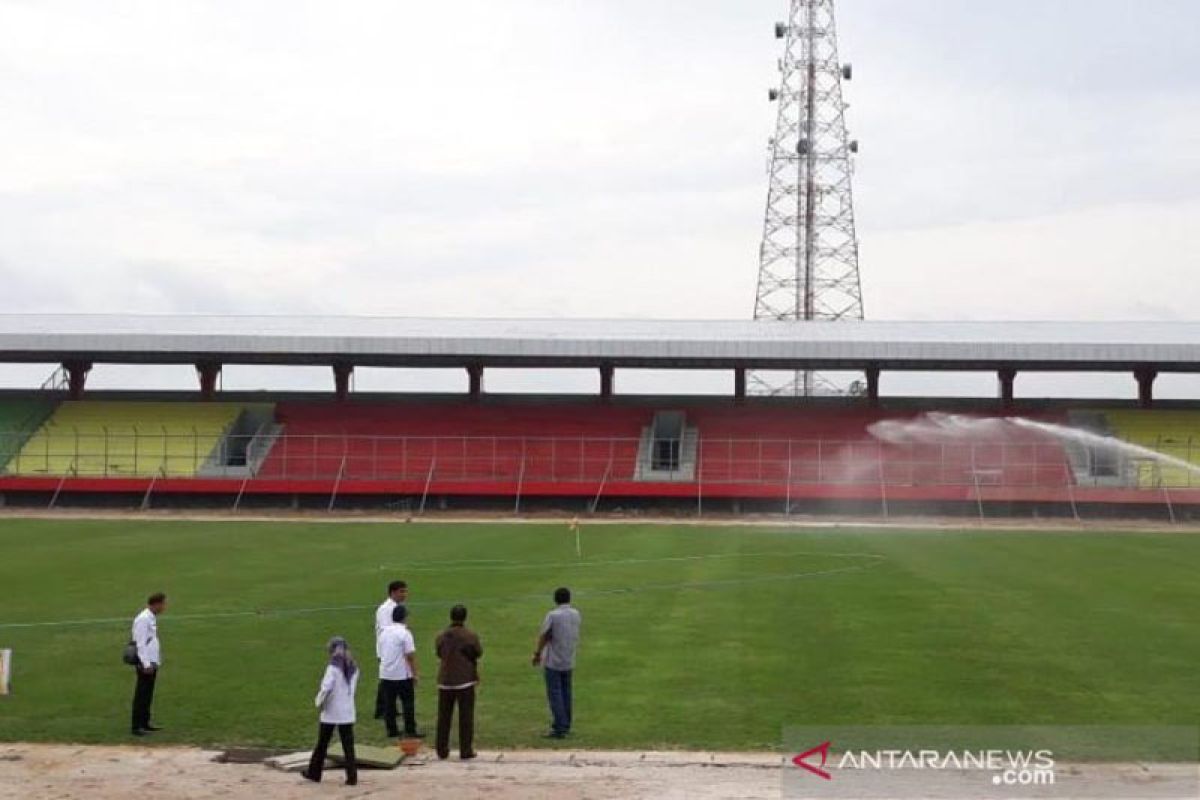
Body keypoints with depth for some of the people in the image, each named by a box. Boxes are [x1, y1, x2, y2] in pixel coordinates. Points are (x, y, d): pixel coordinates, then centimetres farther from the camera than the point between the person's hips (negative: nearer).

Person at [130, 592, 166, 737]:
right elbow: (141, 643, -19)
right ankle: (136, 727, -2)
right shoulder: (143, 619, -17)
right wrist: (146, 664, -21)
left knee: (148, 695, 14)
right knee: (141, 695, -5)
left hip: (152, 662, 9)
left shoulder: (152, 618, 12)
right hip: (146, 664, -9)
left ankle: (145, 723, 22)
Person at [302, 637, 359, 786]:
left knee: (322, 744, 11)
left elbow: (326, 688, -18)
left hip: (331, 712, -4)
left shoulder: (333, 666, -13)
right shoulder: (354, 667, 5)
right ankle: (352, 777, -1)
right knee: (348, 746, 4)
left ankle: (314, 773, 22)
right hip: (347, 712, 4)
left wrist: (320, 702, -5)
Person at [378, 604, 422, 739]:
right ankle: (410, 730, 3)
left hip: (385, 674, 6)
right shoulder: (404, 633, -13)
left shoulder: (384, 632, 8)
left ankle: (391, 730, 13)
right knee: (408, 703, 2)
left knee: (389, 703, 9)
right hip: (402, 675, -6)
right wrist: (414, 674, -9)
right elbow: (410, 656, -16)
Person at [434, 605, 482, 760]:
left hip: (445, 681, 3)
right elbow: (479, 653, 1)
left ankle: (442, 751, 16)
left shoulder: (441, 636, -3)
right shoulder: (470, 636, -11)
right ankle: (466, 751, 4)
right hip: (466, 681, -3)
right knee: (466, 717, 4)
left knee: (444, 717, 12)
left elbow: (439, 653, 11)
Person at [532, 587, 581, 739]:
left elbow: (543, 637, -10)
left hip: (553, 662, -6)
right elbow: (574, 635, 10)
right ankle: (566, 725, 20)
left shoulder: (552, 616, -16)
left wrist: (537, 654, 3)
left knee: (554, 694, -2)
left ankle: (559, 728, -5)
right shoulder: (576, 615, 3)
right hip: (569, 661, 6)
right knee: (566, 693, 14)